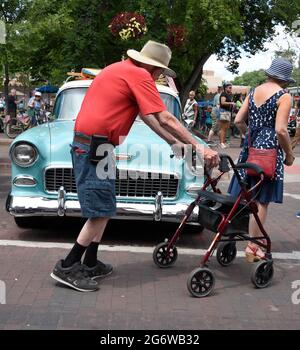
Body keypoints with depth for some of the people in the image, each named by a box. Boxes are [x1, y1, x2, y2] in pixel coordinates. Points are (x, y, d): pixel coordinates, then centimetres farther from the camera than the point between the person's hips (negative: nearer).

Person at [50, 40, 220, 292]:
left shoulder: (121, 69, 20)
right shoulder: (139, 75, -9)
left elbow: (147, 116, 21)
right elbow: (165, 119, -13)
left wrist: (173, 142, 21)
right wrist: (199, 147, -9)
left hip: (88, 143, 10)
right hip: (95, 146, -10)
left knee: (103, 208, 14)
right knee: (101, 212, -6)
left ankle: (91, 264, 21)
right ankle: (68, 267, 0)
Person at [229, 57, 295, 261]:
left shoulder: (254, 92, 11)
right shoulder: (284, 96, -8)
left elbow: (239, 121, 10)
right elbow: (280, 130, -16)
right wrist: (289, 154, -3)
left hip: (250, 148, 6)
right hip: (270, 150, -6)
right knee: (261, 201, 0)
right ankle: (253, 248, 6)